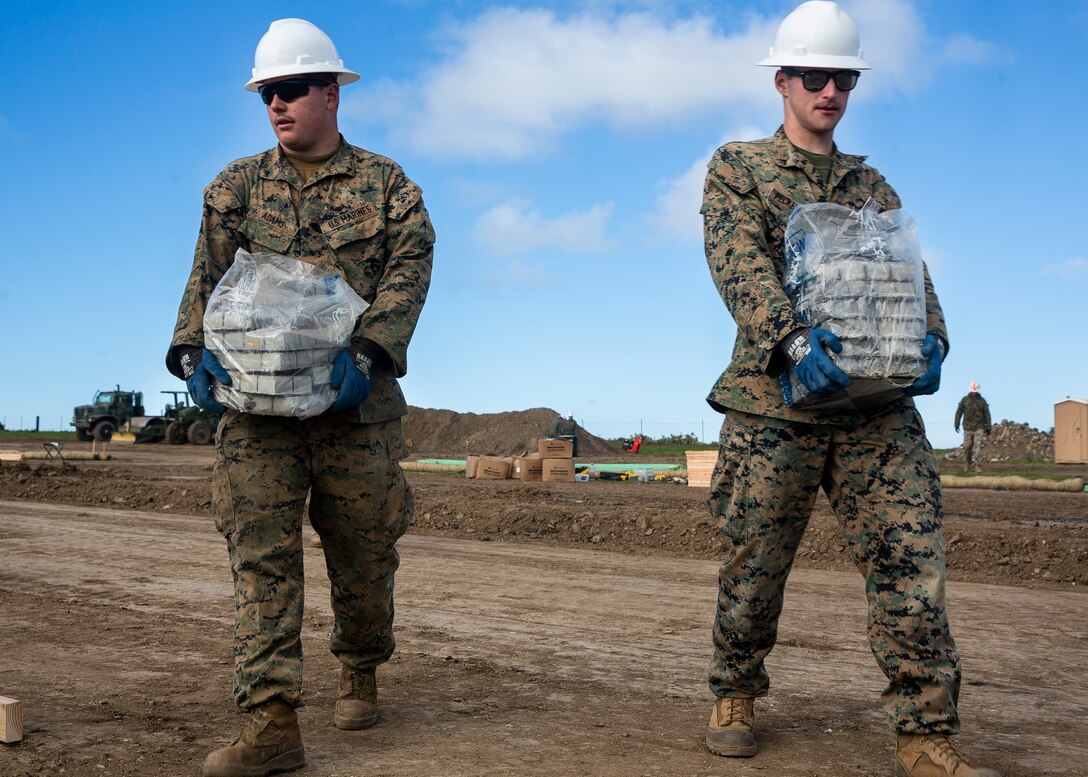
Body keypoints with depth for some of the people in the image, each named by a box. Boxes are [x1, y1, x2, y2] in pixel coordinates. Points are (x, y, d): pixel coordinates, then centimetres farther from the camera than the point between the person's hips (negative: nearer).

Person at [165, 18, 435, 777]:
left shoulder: (388, 185, 6)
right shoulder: (237, 187, 13)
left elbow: (409, 274, -6)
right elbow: (207, 276, 6)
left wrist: (366, 353, -21)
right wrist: (193, 350, -12)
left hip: (355, 401, -1)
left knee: (365, 551, 8)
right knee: (261, 552, -7)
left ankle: (360, 671, 35)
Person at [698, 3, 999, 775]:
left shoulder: (872, 186, 21)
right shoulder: (736, 169, 8)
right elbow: (739, 263, -9)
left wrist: (929, 337, -13)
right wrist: (793, 336, -27)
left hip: (877, 403, 3)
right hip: (774, 399, -3)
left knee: (910, 556, -7)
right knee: (757, 562, 5)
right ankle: (735, 696, 26)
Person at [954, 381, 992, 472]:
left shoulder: (982, 401, 4)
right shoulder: (965, 400, 3)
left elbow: (987, 414, 8)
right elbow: (959, 412, 4)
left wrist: (988, 427, 4)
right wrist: (957, 424, -5)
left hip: (979, 428, 0)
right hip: (968, 427, 0)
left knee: (978, 445, -12)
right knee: (967, 446, 4)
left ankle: (974, 464, -13)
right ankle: (967, 463, 21)